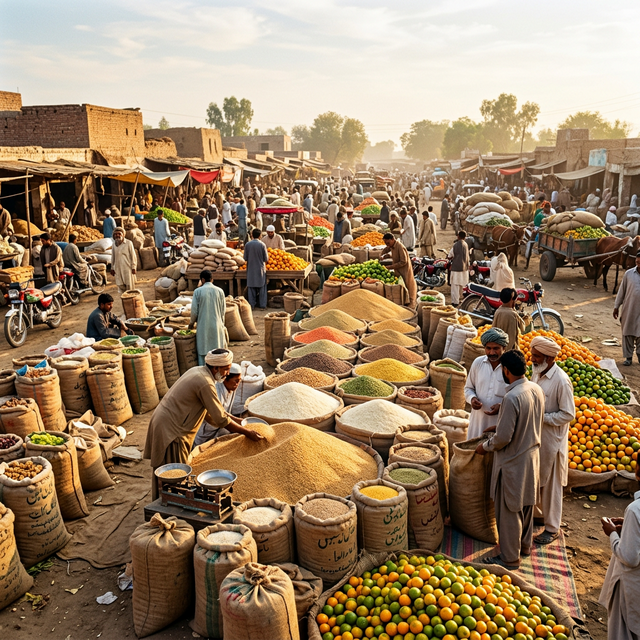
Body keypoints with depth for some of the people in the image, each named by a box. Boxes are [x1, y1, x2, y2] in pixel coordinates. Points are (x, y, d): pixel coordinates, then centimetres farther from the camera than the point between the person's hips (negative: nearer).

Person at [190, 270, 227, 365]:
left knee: (202, 351, 6)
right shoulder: (219, 291, -1)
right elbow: (223, 310, 4)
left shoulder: (198, 291, -6)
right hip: (217, 325, 2)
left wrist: (192, 322, 14)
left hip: (203, 326, -2)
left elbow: (194, 310, -4)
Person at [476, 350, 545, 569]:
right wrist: (501, 425, 17)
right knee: (526, 503, 23)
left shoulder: (511, 397, -29)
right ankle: (525, 543, 41)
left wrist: (485, 446, -7)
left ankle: (510, 557, 19)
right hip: (532, 455, 9)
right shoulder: (537, 390, -2)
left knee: (509, 510, 6)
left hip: (513, 461, -8)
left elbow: (503, 438, -25)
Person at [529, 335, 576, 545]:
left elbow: (568, 414, -20)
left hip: (552, 439, -7)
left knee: (550, 484, 6)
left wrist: (541, 417, -23)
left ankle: (552, 528, 21)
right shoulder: (536, 372, 1)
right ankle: (538, 512, 42)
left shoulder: (561, 381, -23)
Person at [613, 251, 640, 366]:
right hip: (628, 309, 1)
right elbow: (622, 291, 5)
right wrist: (616, 306, 6)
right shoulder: (629, 274, -2)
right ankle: (628, 357, 16)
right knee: (628, 334, 6)